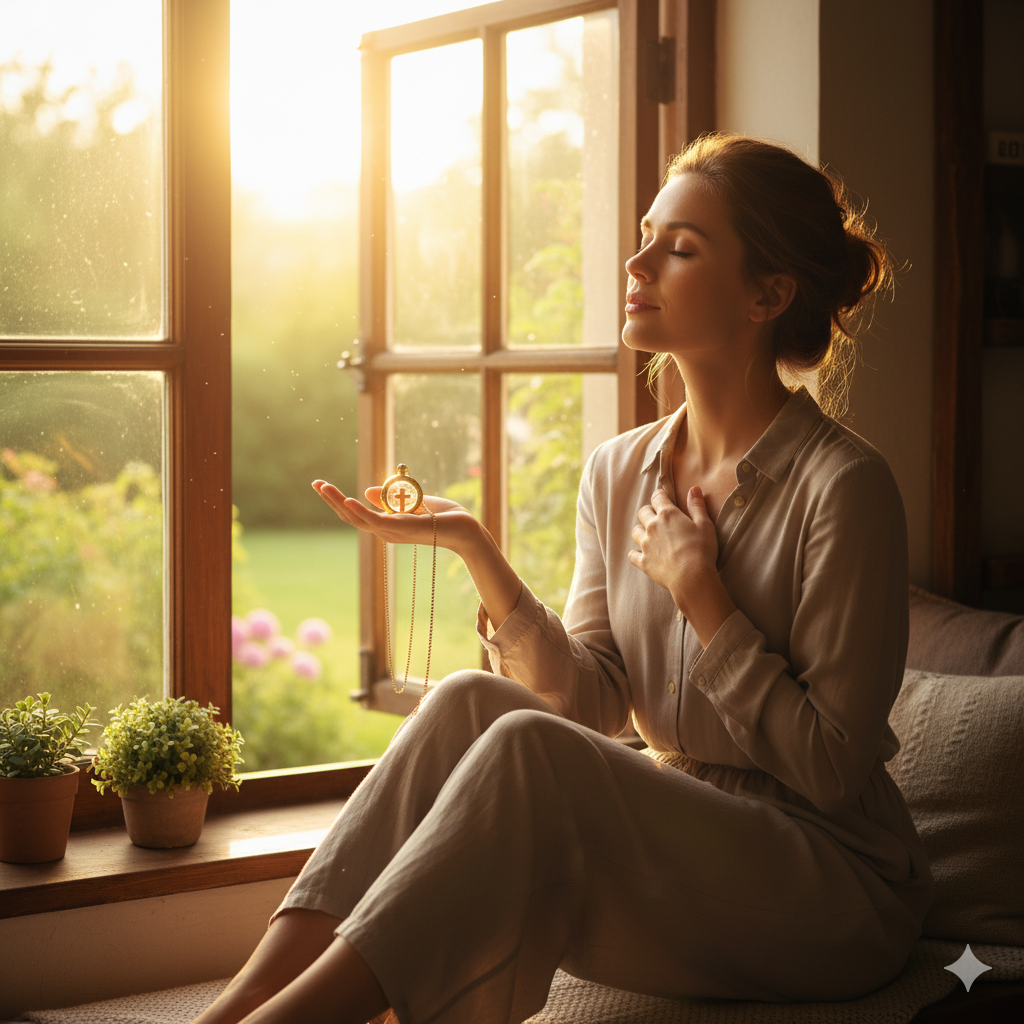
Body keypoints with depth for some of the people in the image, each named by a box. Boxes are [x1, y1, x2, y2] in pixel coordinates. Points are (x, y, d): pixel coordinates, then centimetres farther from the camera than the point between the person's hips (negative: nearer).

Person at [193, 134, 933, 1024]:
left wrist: (696, 589, -16)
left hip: (837, 900, -6)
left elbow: (833, 767, -13)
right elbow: (597, 701, -1)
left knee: (526, 747, -29)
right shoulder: (618, 473, 7)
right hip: (677, 844, 6)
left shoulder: (843, 486, -13)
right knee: (467, 704, -19)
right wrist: (474, 548, -12)